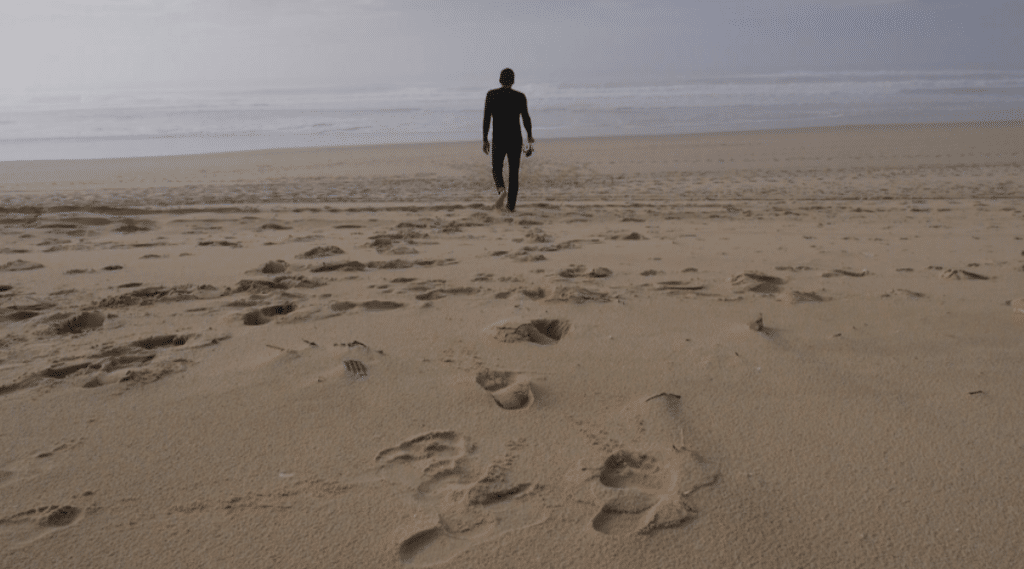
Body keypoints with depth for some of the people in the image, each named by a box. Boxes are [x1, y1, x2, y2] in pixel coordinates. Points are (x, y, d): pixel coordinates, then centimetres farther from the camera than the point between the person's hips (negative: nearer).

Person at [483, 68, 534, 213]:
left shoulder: (491, 94, -2)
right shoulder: (520, 97, 0)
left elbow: (486, 118, -4)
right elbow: (526, 120, -2)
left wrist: (485, 140, 2)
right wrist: (530, 142, 5)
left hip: (498, 139, -1)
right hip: (516, 138, 1)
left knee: (496, 169, 16)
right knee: (513, 171, 12)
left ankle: (501, 190, -15)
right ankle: (511, 205, 9)